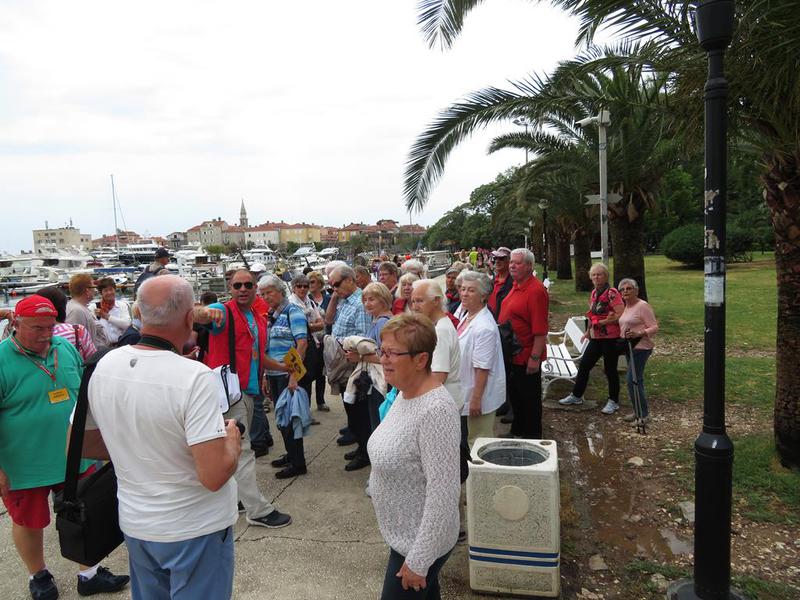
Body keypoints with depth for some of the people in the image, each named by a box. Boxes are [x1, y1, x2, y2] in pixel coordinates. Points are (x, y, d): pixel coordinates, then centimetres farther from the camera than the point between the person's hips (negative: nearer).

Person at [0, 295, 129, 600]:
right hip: (25, 466, -4)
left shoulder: (66, 348, 0)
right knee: (29, 523, 16)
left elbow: (85, 393, 13)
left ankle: (89, 574, 33)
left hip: (76, 457, 4)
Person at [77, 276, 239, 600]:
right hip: (194, 528, -5)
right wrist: (232, 438, -9)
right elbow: (215, 475, -28)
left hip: (135, 524, 6)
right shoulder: (195, 377, -27)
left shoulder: (103, 367, -8)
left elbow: (81, 445, 5)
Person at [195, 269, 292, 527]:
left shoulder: (259, 320, 14)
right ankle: (258, 510, -1)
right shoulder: (224, 312, -9)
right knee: (242, 450, -5)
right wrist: (205, 312, -53)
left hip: (249, 391, 8)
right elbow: (195, 314, -32)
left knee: (238, 447, 17)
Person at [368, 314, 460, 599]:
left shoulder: (436, 410, -29)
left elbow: (443, 492, -27)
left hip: (421, 541, -8)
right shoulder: (405, 393, -1)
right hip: (402, 532, 8)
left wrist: (418, 561, -22)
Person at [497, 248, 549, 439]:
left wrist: (535, 357, -25)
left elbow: (541, 330, -24)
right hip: (512, 354, 9)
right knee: (514, 394, 22)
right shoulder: (516, 286, 8)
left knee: (529, 398, 7)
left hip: (526, 357, -9)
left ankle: (532, 436, 23)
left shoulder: (535, 290, -21)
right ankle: (517, 430, 39)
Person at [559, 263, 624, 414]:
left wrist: (603, 322, -18)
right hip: (596, 337, 8)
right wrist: (589, 331, 18)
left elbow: (621, 315, -22)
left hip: (610, 338, -7)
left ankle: (614, 401, 20)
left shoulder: (612, 293, -14)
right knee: (584, 365, 11)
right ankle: (576, 395, 24)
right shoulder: (594, 293, 10)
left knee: (610, 369, 4)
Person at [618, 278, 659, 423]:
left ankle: (643, 415, -2)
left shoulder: (643, 306, -14)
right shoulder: (627, 307, 12)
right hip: (630, 347, 9)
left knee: (633, 381, -10)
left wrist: (639, 333, -29)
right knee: (636, 380, 14)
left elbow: (655, 328, -16)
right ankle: (639, 411, 24)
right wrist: (622, 336, 12)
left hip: (640, 348, -9)